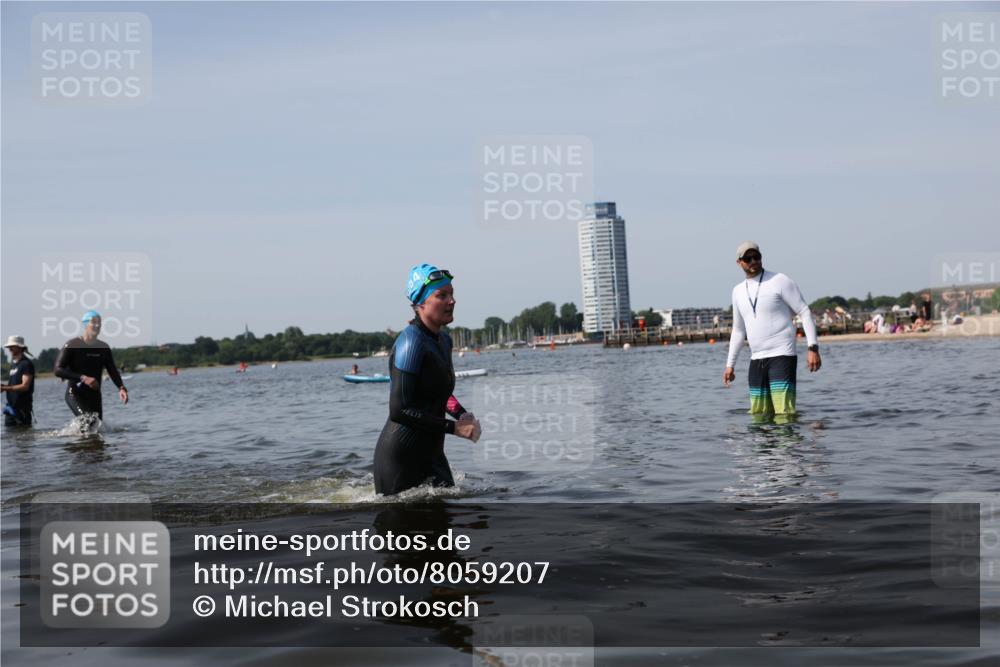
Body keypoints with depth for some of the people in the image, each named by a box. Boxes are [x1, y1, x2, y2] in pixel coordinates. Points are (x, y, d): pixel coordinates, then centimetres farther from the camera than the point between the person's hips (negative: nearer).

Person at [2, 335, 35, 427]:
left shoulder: (26, 364, -10)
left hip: (22, 407, -8)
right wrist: (4, 386, 1)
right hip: (11, 406, 8)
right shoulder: (13, 364, 17)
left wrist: (6, 388, -26)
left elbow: (25, 386, -19)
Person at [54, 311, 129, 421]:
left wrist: (121, 388, -11)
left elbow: (112, 371, 8)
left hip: (94, 395, 6)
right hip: (75, 394, -6)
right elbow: (58, 370, -13)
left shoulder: (104, 347, 8)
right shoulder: (72, 345, -7)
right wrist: (83, 378, -23)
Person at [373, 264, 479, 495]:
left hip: (431, 451, 8)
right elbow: (399, 411, -24)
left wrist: (462, 414, 6)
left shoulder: (444, 340, 8)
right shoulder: (411, 341, -18)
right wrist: (454, 427, -21)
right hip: (400, 456, -8)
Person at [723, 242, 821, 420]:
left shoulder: (780, 281, -4)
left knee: (784, 413, -15)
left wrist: (813, 348, -14)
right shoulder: (738, 291, 14)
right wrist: (730, 364, 19)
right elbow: (738, 330, 23)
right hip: (756, 360, 6)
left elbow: (805, 313, -5)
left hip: (782, 355, -6)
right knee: (759, 415, 6)